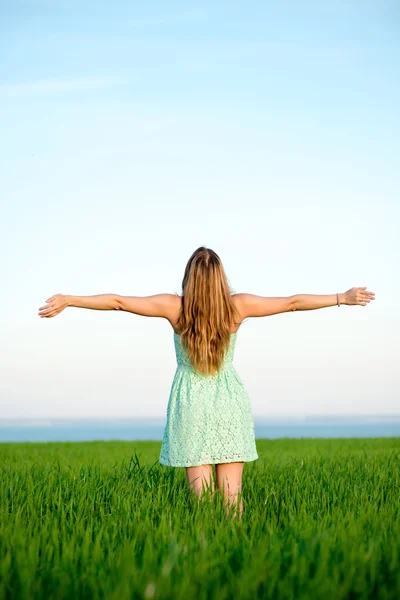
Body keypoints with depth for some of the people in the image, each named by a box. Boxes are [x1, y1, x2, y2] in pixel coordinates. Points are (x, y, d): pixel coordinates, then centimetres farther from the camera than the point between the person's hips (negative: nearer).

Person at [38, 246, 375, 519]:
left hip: (191, 403, -1)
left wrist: (67, 300, 1)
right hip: (229, 403, 1)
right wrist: (342, 298, 8)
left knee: (201, 490, 4)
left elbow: (117, 301, -7)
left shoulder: (174, 307, -10)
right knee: (232, 491, 4)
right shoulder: (239, 306, -8)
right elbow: (293, 302, -2)